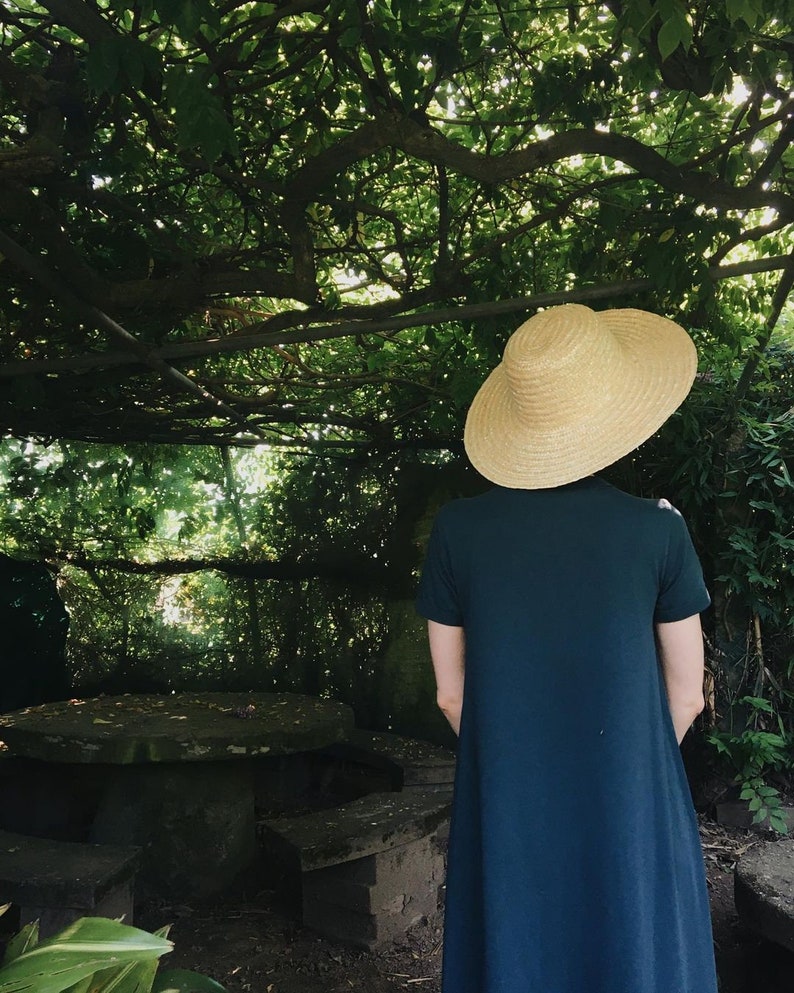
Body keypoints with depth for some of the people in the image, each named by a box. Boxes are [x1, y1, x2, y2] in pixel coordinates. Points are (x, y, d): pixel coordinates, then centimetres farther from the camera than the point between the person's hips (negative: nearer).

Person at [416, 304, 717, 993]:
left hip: (507, 816, 2)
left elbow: (451, 695, -2)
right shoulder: (658, 529, -13)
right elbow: (686, 695, -4)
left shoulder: (457, 530, -11)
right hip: (630, 819, -1)